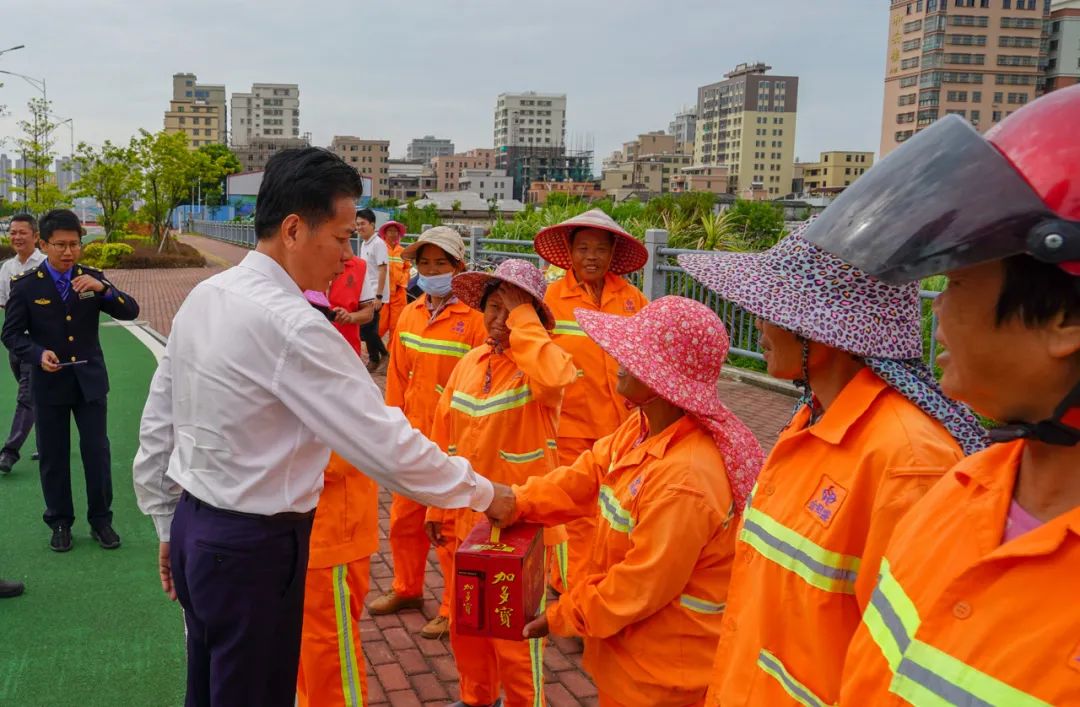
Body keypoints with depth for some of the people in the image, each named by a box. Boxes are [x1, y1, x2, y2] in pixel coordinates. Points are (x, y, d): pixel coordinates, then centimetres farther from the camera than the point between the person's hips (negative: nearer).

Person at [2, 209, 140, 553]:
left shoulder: (92, 278, 0)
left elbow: (130, 312, -7)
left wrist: (103, 288, -24)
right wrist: (39, 354, -21)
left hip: (90, 379, 1)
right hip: (49, 383, -1)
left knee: (97, 451, 3)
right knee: (54, 456, 8)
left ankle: (100, 520, 17)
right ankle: (60, 522, 22)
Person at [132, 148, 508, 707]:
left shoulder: (203, 297, 2)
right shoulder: (291, 325, -24)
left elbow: (156, 424, 10)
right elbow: (384, 442, -24)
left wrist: (169, 528, 20)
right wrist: (482, 492, -11)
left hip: (194, 528, 8)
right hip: (255, 548, -8)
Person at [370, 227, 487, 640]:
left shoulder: (474, 319, -15)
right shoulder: (410, 315, 4)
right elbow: (397, 376, 10)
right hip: (413, 438, 6)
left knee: (449, 527, 5)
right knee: (404, 520, 19)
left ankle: (455, 609, 23)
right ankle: (407, 589, 40)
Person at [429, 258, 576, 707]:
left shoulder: (538, 366, -14)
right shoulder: (469, 363, 3)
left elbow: (555, 376, -41)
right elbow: (444, 442, 9)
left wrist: (521, 315, -30)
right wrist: (438, 508, 11)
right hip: (465, 519, 6)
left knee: (515, 634, 7)